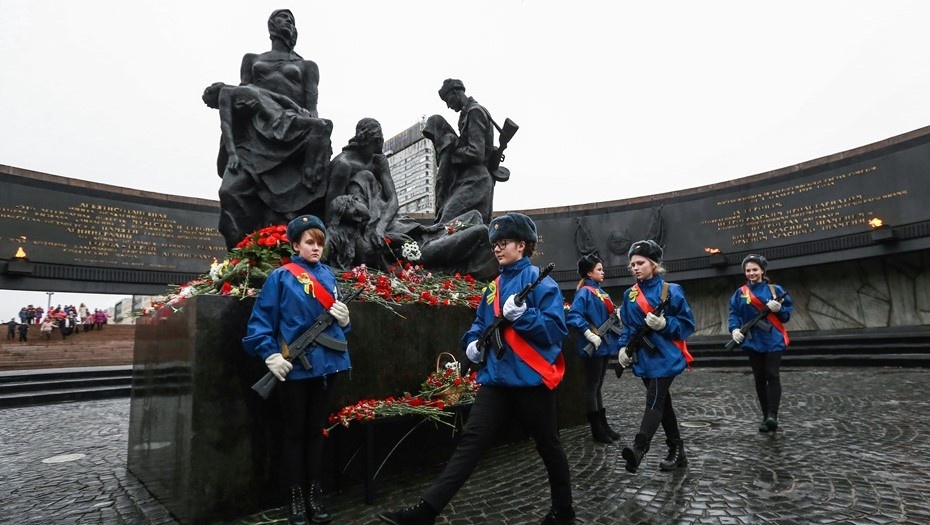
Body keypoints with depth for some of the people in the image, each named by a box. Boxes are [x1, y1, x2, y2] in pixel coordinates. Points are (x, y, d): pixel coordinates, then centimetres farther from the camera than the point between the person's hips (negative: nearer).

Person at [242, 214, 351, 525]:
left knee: (316, 430, 14)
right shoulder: (281, 277, -5)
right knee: (295, 432, 8)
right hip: (296, 367, -4)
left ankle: (314, 494, 26)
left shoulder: (328, 275, 10)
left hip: (328, 363, 5)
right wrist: (271, 355, -17)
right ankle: (295, 498, 21)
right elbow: (260, 321, -8)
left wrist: (344, 318, -5)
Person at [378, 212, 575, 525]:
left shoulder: (540, 282, -8)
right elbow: (480, 324, 21)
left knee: (548, 446, 13)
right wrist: (473, 342, 2)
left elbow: (557, 329, -15)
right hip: (496, 379, 5)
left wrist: (522, 315, -26)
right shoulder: (494, 287, 12)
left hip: (532, 379, -5)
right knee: (470, 441, 0)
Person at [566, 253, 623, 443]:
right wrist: (589, 335, -26)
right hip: (593, 347, -9)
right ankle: (597, 430, 8)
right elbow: (573, 316, -23)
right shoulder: (585, 292, -12)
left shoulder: (600, 292, 14)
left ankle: (604, 426, 23)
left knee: (598, 386, 14)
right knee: (592, 387, 0)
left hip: (604, 345, 9)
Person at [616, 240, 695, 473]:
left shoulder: (671, 291, -7)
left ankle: (638, 449, -25)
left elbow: (687, 324, -5)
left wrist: (665, 324, -22)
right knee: (662, 402, 13)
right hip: (643, 358, 6)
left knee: (654, 402, -14)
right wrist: (624, 347, -2)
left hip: (666, 357, -6)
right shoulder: (629, 295, 8)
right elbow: (627, 326, 13)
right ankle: (677, 451, 24)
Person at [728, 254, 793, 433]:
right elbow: (734, 314, 1)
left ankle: (772, 416, -13)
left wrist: (779, 309, -17)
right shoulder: (740, 293, 6)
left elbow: (787, 313, 4)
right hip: (753, 342, 2)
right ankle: (765, 416, 15)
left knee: (772, 376, -11)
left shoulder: (775, 289, 3)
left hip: (773, 340, -2)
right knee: (759, 379, 7)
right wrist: (735, 329, -16)